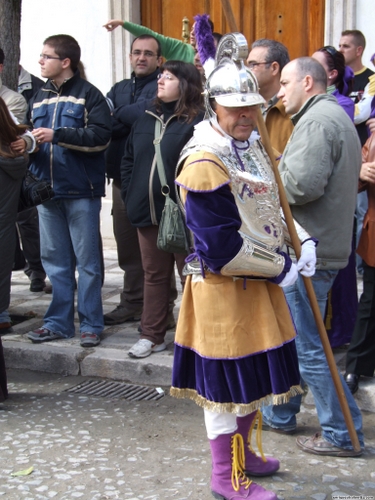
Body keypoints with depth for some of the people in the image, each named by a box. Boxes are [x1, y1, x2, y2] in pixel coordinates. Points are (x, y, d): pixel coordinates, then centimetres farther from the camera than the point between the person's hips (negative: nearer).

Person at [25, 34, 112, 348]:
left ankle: (91, 324, 10)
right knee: (55, 260, 11)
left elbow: (101, 136, -16)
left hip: (81, 191, -6)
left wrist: (57, 135, -20)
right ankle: (59, 322, 20)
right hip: (48, 190, 6)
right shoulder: (39, 98, 17)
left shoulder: (88, 94, -4)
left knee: (87, 260, 1)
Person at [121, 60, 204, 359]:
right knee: (154, 275, 14)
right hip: (147, 213, 7)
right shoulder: (147, 120, 13)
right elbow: (129, 160, 17)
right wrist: (130, 197, 8)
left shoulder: (197, 122, -10)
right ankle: (152, 335, 23)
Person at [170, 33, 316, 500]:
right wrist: (280, 268, -14)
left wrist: (303, 239, 2)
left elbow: (272, 202, 19)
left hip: (257, 282, 9)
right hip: (223, 289, -9)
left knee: (250, 372, 20)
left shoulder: (251, 146, 8)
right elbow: (222, 247, -23)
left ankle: (240, 452, 40)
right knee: (227, 378, 3)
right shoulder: (205, 162, -21)